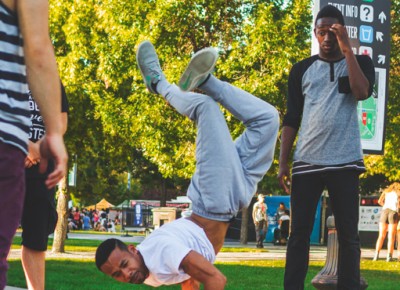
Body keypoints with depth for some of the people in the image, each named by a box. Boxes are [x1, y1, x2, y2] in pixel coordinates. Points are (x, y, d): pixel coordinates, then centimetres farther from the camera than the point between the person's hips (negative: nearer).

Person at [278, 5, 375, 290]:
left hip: (345, 162, -1)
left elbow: (362, 92, -13)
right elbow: (292, 117, 12)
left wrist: (347, 48, -12)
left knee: (348, 234, 0)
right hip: (306, 162, 1)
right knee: (299, 233, 0)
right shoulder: (302, 69, 11)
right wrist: (283, 162, 5)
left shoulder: (359, 62, 8)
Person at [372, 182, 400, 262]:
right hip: (393, 212, -2)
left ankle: (376, 254, -9)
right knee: (391, 236, -2)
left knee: (381, 235, 4)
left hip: (384, 211, 2)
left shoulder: (386, 191, 21)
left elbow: (380, 201, 8)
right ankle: (389, 256, -12)